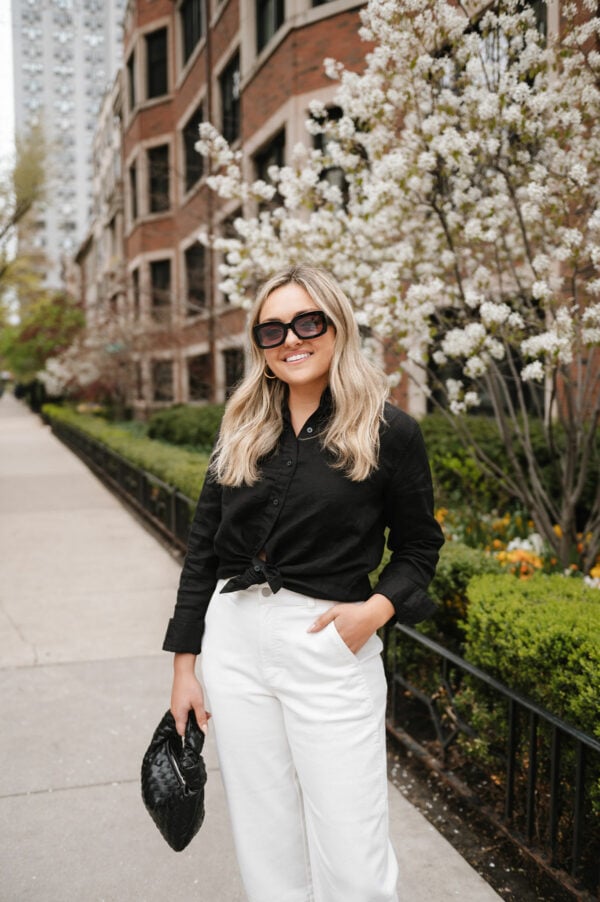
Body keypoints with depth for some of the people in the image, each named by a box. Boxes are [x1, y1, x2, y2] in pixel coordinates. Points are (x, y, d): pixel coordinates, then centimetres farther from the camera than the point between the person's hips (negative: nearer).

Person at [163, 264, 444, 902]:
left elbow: (419, 545, 5)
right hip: (234, 640, 4)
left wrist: (378, 607, -15)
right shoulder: (241, 431, 6)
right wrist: (184, 664, 8)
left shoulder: (389, 432, -5)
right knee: (266, 849, 16)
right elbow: (203, 549, 9)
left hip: (328, 647, -3)